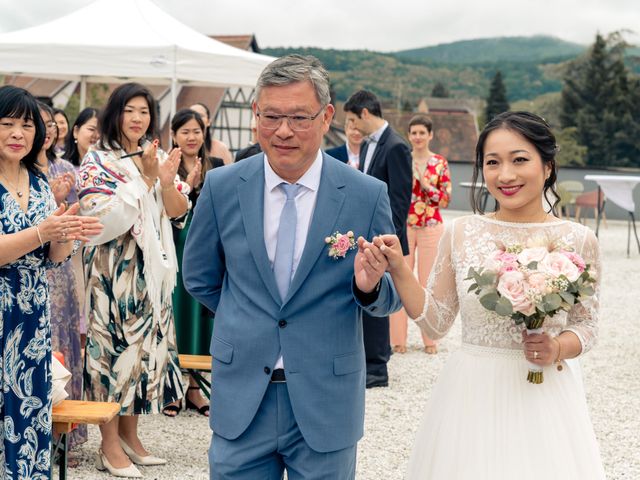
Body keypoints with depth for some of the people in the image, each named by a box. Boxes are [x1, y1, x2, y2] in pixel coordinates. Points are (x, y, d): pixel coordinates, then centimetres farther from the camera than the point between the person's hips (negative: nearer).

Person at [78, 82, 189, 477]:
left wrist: (167, 180, -14)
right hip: (112, 268, -6)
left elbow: (178, 211, 5)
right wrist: (144, 178, -19)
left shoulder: (158, 157, 10)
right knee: (113, 344, -3)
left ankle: (130, 434, 21)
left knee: (146, 343, 9)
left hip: (151, 267, 6)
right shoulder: (97, 161, -6)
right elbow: (102, 216, -17)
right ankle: (110, 446, 3)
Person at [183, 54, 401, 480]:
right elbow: (200, 278, 13)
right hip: (241, 404, 1)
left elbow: (390, 298, 2)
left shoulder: (368, 196, -7)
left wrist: (369, 286, -19)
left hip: (327, 405, -1)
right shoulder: (221, 187, -2)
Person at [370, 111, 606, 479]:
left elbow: (586, 326, 6)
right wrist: (398, 269, -8)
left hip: (544, 395, -1)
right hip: (472, 395, 1)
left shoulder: (578, 240, -4)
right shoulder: (461, 233, -1)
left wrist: (558, 349, -14)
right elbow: (435, 322, 3)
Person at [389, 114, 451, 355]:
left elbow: (446, 199, -1)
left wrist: (425, 183, -13)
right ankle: (398, 337, 6)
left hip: (431, 227, 0)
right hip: (404, 225, 0)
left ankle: (430, 338, 11)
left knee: (428, 281, 4)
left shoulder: (440, 163, 3)